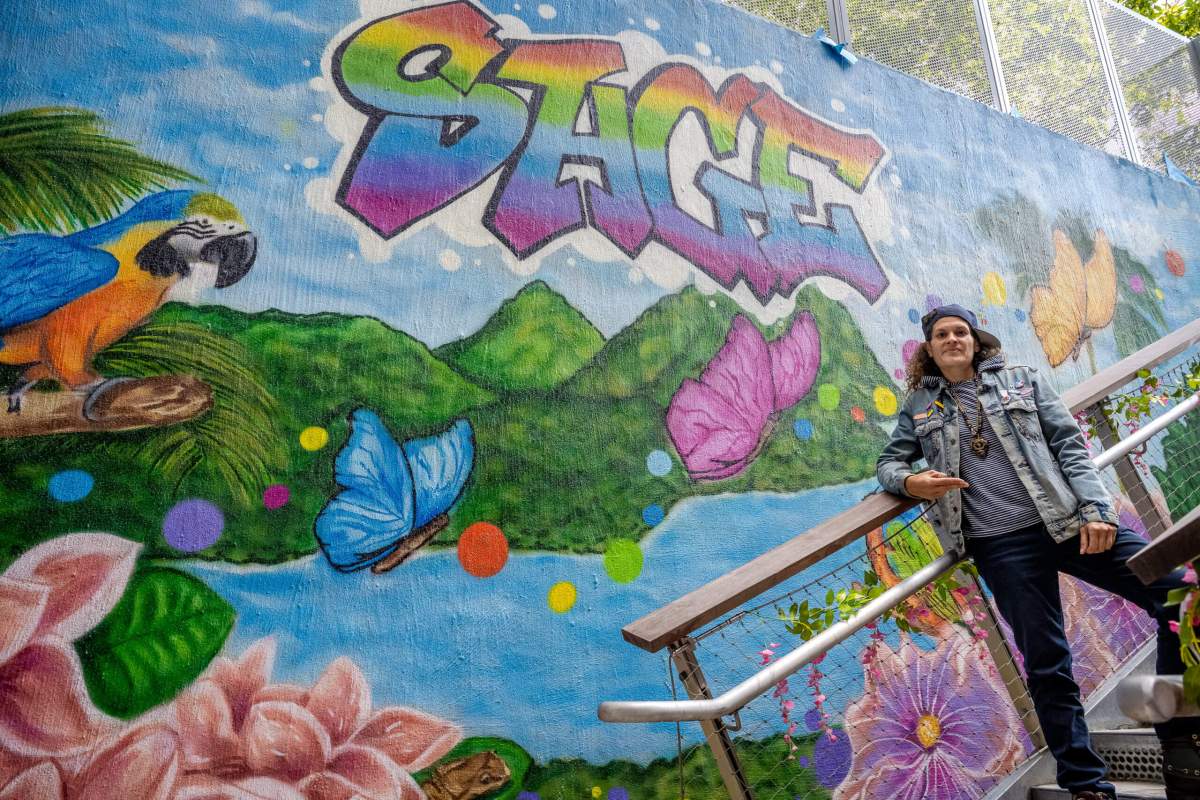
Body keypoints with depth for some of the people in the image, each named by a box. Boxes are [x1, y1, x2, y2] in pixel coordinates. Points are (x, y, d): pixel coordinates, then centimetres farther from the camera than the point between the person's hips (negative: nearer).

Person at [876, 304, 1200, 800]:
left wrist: (1095, 509, -10)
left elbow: (1069, 445, 4)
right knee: (1047, 666, 2)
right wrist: (909, 482, -12)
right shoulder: (919, 406, 10)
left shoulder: (1022, 380, 10)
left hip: (1070, 521, 2)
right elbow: (887, 463, 13)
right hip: (1002, 545, -1)